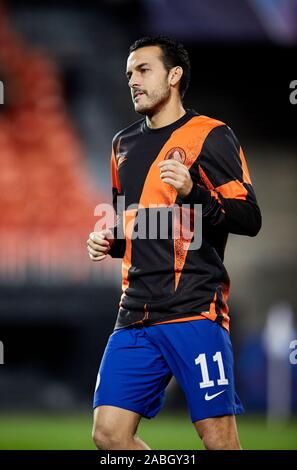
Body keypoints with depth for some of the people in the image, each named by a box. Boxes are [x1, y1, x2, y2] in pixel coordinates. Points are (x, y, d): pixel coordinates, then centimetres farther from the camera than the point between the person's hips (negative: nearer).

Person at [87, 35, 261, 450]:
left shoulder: (211, 136, -2)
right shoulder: (125, 143, 19)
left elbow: (250, 220, -8)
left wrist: (193, 191, -23)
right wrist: (108, 241, 10)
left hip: (196, 311, -7)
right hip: (136, 312, 7)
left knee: (218, 438, -8)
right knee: (109, 433, -2)